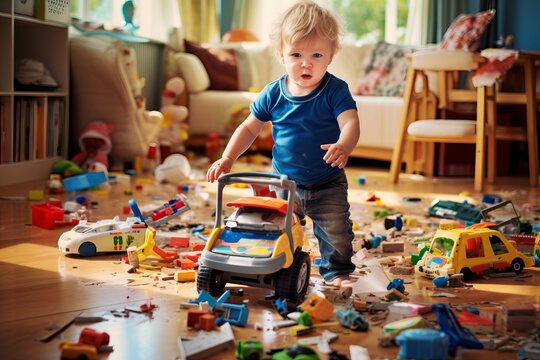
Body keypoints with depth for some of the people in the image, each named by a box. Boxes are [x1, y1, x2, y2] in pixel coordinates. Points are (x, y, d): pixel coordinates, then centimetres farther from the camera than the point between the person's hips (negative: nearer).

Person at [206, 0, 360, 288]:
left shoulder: (335, 91, -15)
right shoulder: (273, 94, -7)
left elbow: (350, 123, -28)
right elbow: (249, 127, 3)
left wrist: (343, 146, -51)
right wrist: (227, 159, -6)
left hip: (328, 185, -2)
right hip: (284, 182, 2)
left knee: (336, 232, 3)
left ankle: (336, 272, 24)